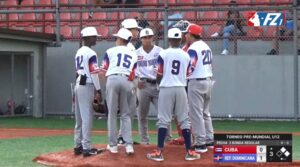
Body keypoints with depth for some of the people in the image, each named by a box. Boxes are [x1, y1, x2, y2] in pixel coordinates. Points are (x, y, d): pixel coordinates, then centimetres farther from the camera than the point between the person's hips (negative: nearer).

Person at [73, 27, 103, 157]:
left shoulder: (78, 53, 15)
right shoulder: (91, 53, -11)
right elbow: (94, 73, -15)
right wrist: (98, 90, -11)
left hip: (78, 86, 9)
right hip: (87, 86, -9)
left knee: (79, 117, 11)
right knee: (87, 117, -7)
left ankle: (78, 146, 15)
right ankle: (86, 148, -6)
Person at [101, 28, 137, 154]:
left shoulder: (110, 51, 10)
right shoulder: (133, 55, 18)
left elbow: (104, 70, 7)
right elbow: (132, 75, 9)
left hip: (113, 80, -2)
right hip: (127, 82, 2)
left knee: (112, 113, 4)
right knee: (126, 114, 9)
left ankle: (113, 145, 6)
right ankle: (129, 144, -1)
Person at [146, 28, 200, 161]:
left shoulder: (163, 54, -6)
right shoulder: (186, 56, 4)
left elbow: (159, 75, -3)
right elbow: (186, 75, 11)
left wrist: (160, 82, 18)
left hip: (166, 89, -2)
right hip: (181, 89, 2)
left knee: (163, 120, -1)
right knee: (184, 120, 7)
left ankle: (159, 152, -4)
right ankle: (189, 151, 8)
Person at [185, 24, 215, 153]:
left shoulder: (193, 48, -14)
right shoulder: (206, 46, 14)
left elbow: (189, 68, -22)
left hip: (196, 83, -9)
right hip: (208, 80, 9)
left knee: (196, 113, -6)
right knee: (205, 112, 17)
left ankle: (200, 143, -7)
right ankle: (209, 140, 21)